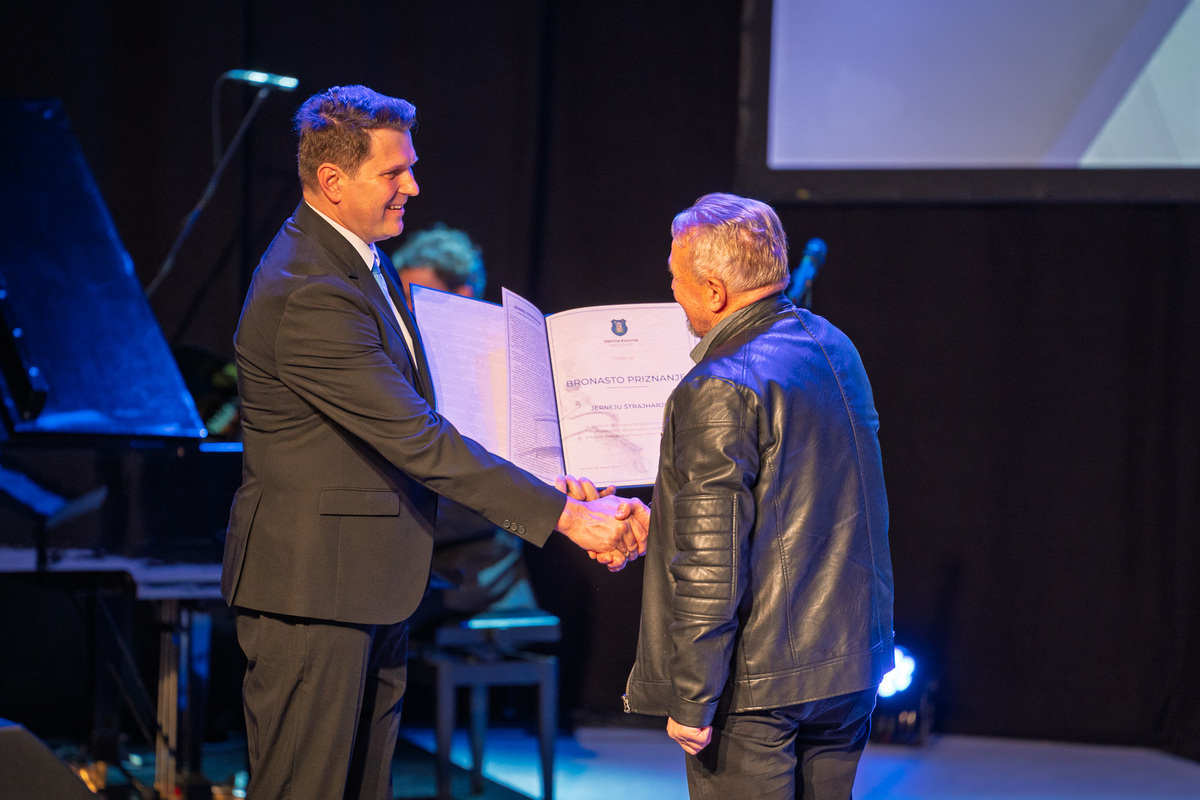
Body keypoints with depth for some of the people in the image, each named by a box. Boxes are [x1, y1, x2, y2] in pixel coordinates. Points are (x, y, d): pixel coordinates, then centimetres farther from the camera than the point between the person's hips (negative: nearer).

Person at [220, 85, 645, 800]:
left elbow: (402, 422, 18)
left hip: (370, 580, 10)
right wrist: (566, 515, -24)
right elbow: (416, 441, -26)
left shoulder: (358, 257, 10)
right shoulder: (310, 292, -24)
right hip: (313, 584, -10)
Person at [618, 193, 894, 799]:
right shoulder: (835, 347, 7)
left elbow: (708, 566, -22)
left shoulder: (719, 391, -20)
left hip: (759, 681, -8)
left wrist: (690, 702, -16)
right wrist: (657, 519, 28)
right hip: (855, 660, 9)